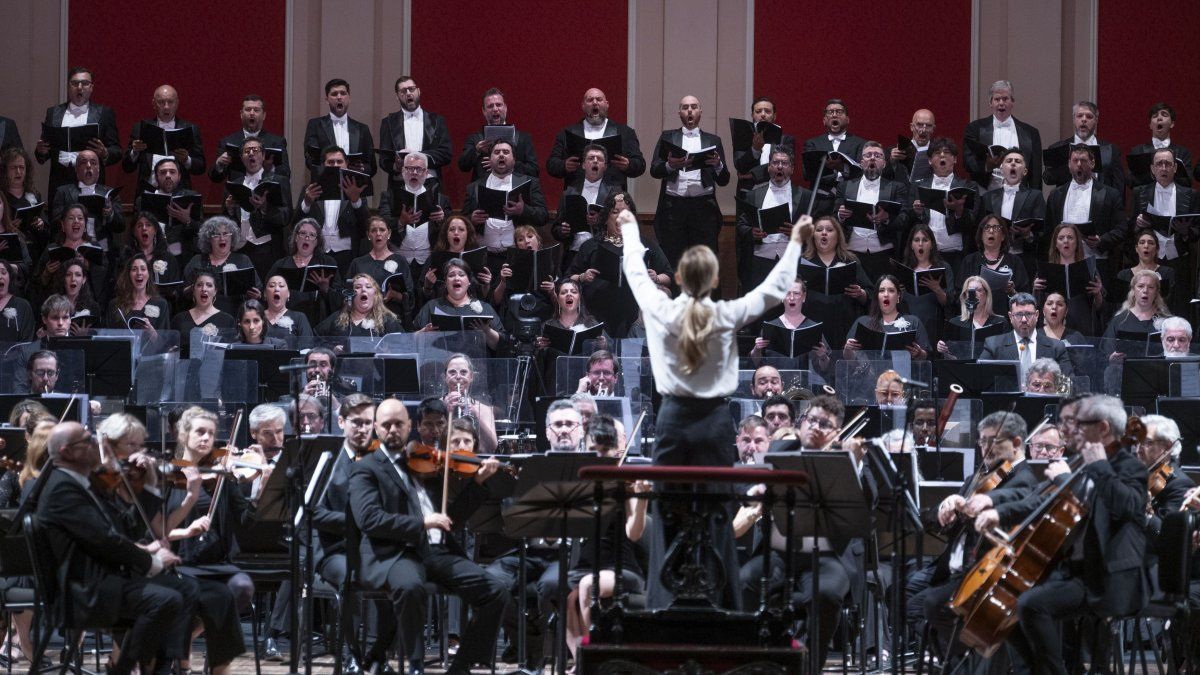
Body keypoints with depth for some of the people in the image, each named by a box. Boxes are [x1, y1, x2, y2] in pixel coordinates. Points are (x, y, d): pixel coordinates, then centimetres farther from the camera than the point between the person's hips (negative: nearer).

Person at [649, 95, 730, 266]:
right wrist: (670, 165, -18)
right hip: (673, 206, 0)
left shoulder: (713, 141, 16)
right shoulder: (668, 137, 16)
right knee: (672, 261, -4)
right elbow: (654, 170, 4)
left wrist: (718, 165, -11)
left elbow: (724, 181, 11)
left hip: (703, 206, 0)